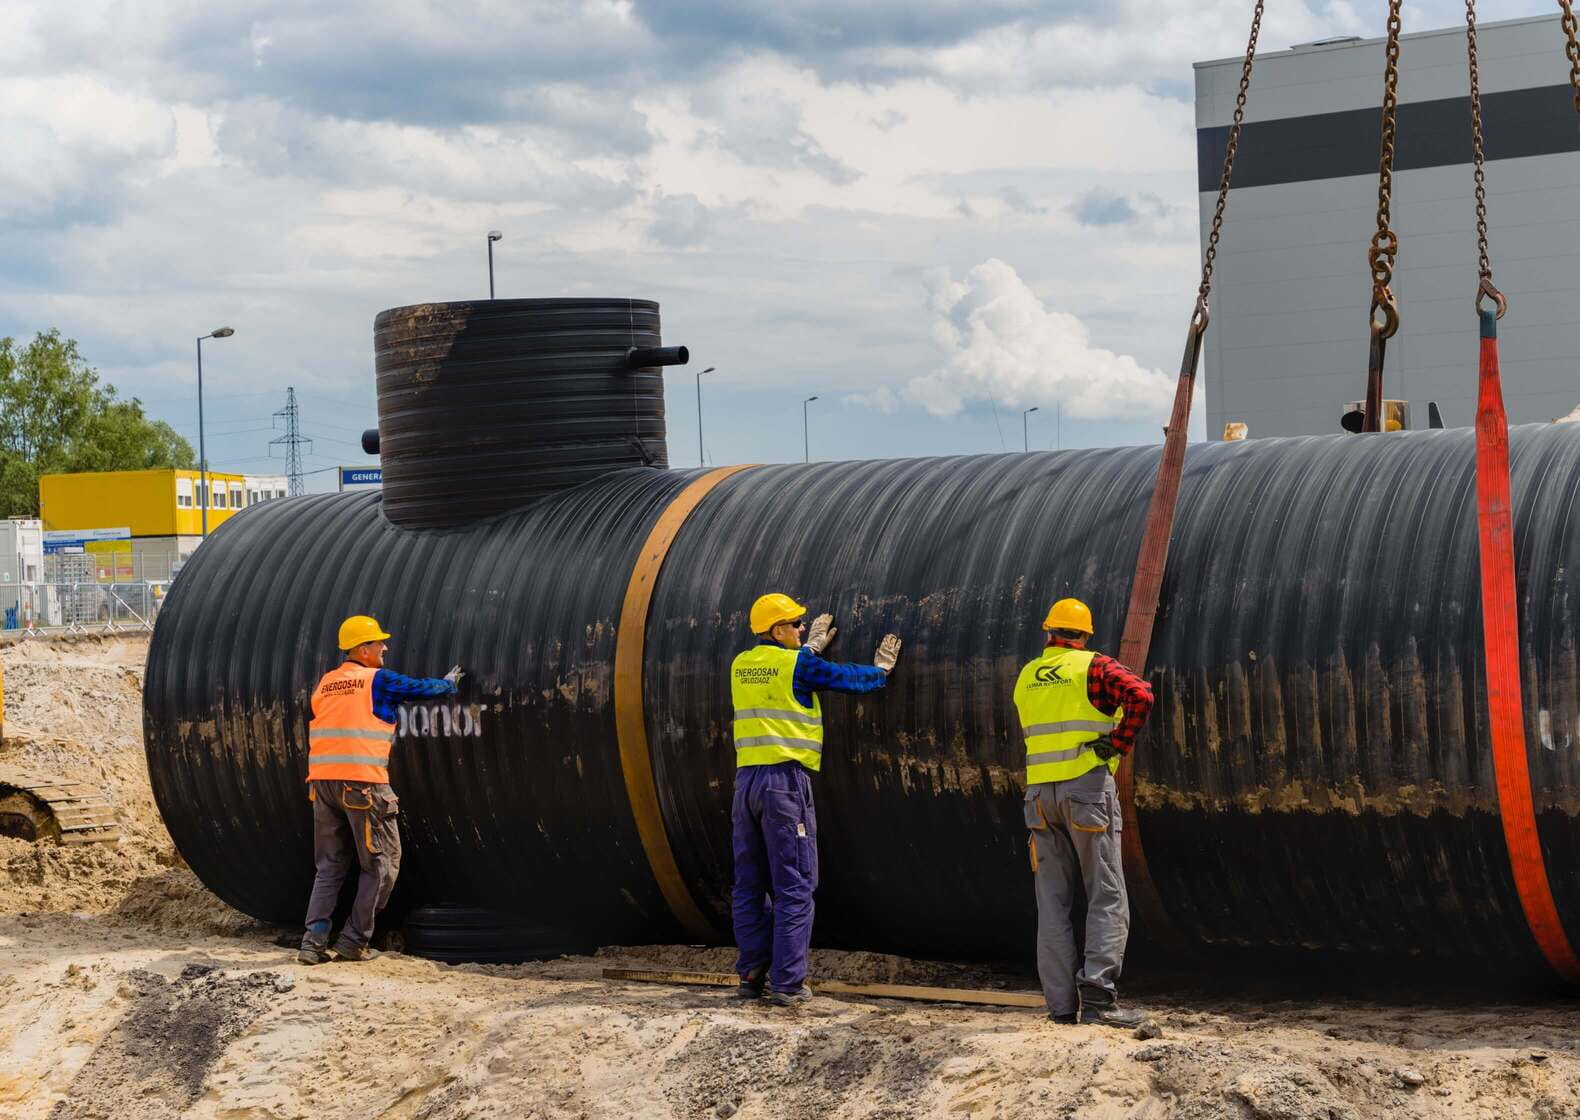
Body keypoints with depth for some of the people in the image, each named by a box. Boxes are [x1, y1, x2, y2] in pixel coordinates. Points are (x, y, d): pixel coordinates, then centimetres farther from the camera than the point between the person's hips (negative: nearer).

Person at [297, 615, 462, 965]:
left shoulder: (325, 684, 16)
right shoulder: (378, 680, 0)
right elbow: (422, 688, 11)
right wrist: (449, 683, 30)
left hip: (322, 779, 6)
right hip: (362, 782, -6)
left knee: (330, 866, 12)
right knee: (381, 864, 6)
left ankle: (313, 942, 0)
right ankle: (353, 941, 2)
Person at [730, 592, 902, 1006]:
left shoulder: (741, 665, 12)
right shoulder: (798, 664, -6)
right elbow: (849, 677, 5)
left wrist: (812, 645, 46)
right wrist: (881, 669, 24)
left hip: (746, 781, 6)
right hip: (785, 779, -6)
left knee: (750, 886, 11)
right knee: (793, 887, -4)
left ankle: (751, 975, 12)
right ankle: (787, 983, -7)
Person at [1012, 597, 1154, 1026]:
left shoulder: (1026, 678, 15)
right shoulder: (1093, 667, -2)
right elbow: (1140, 694, -19)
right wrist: (1119, 743, -11)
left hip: (1040, 793, 5)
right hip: (1087, 787, -5)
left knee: (1053, 903, 6)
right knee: (1107, 898, -1)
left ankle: (1062, 1003, 2)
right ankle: (1098, 995, -12)